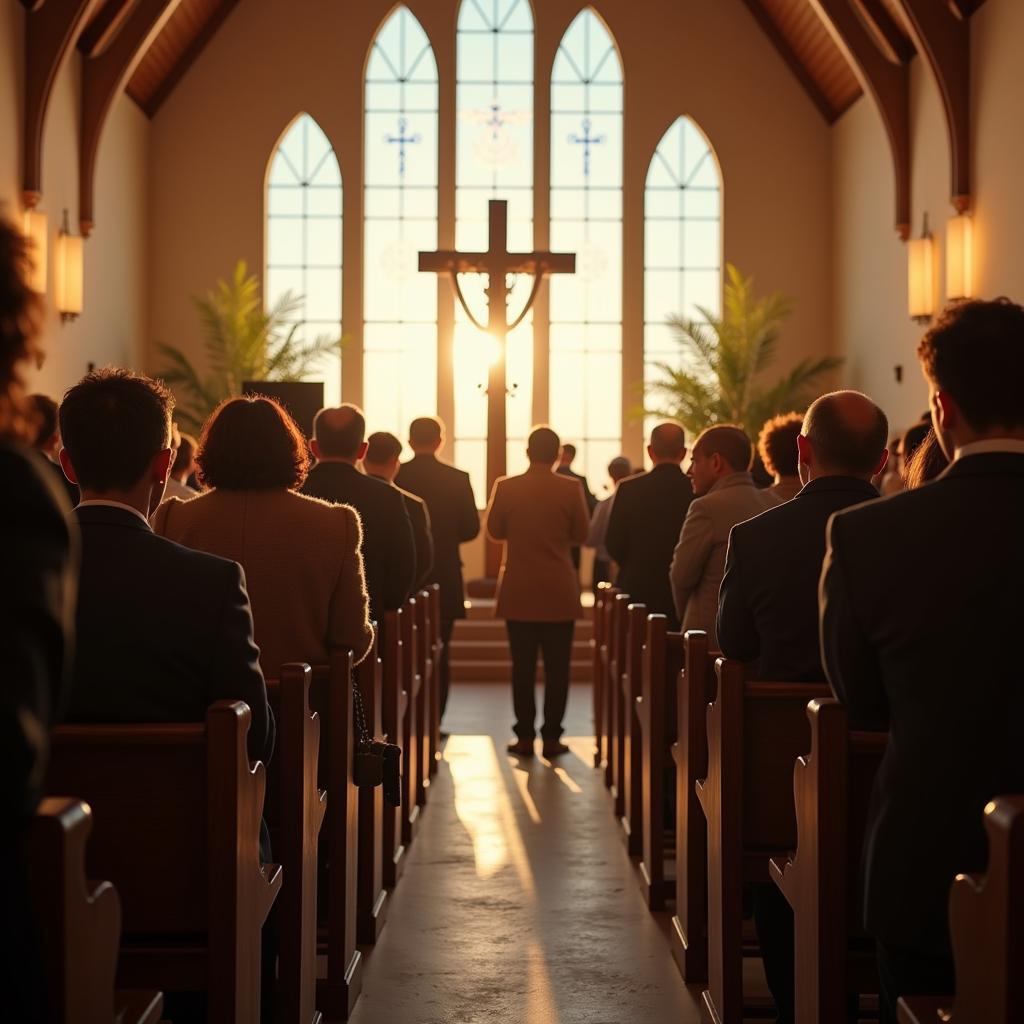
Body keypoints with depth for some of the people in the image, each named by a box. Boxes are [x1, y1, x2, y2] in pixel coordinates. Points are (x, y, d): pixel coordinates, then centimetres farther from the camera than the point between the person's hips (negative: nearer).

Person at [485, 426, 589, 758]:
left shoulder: (506, 487, -5)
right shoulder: (571, 488, -7)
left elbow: (494, 530, 5)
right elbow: (581, 534, 1)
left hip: (518, 592, 1)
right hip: (560, 593, -1)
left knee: (522, 666, 6)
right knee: (557, 667, 5)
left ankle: (525, 737, 6)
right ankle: (552, 737, 4)